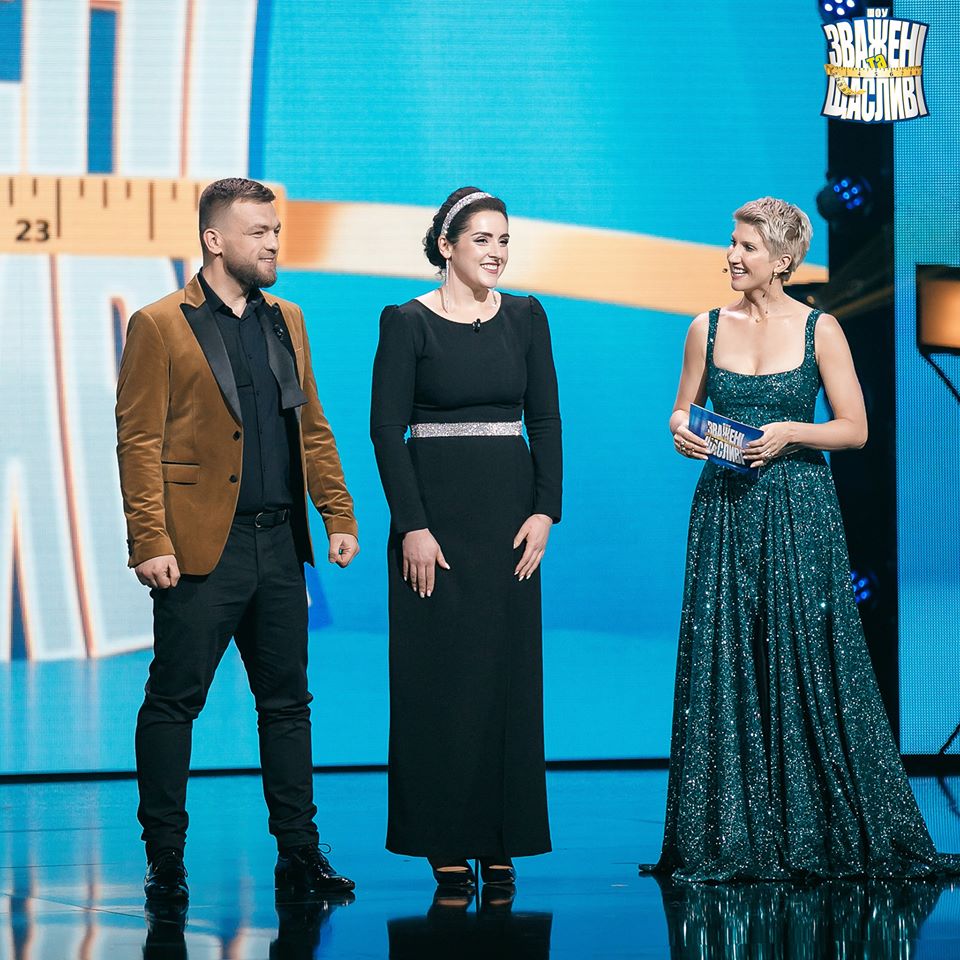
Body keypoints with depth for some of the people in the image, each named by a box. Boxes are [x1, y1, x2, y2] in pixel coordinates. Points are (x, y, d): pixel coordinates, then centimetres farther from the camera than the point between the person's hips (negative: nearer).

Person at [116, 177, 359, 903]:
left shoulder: (287, 321, 15)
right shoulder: (160, 326, -3)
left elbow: (314, 429, 18)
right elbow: (139, 442, -7)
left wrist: (340, 516, 8)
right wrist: (150, 542, -15)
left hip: (280, 545, 6)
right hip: (202, 547, -6)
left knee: (287, 702, 8)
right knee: (174, 702, -1)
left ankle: (299, 855, 14)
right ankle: (165, 860, 7)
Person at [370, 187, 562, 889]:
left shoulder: (525, 318, 7)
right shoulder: (408, 323, -4)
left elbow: (546, 419, 7)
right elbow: (387, 429, -7)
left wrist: (545, 512, -4)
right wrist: (413, 526, -13)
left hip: (511, 511, 4)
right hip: (436, 512, -3)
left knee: (508, 672, 4)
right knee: (440, 674, -1)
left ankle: (502, 839, 11)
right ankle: (446, 841, 6)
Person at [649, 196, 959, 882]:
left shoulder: (819, 329, -1)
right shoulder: (708, 329, 7)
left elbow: (856, 429, -1)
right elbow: (683, 410, 15)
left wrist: (790, 433, -16)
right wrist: (682, 432, -7)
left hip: (800, 510, -2)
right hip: (725, 509, 3)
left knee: (809, 664, -3)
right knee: (724, 667, 0)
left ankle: (814, 831, 7)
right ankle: (734, 834, 7)